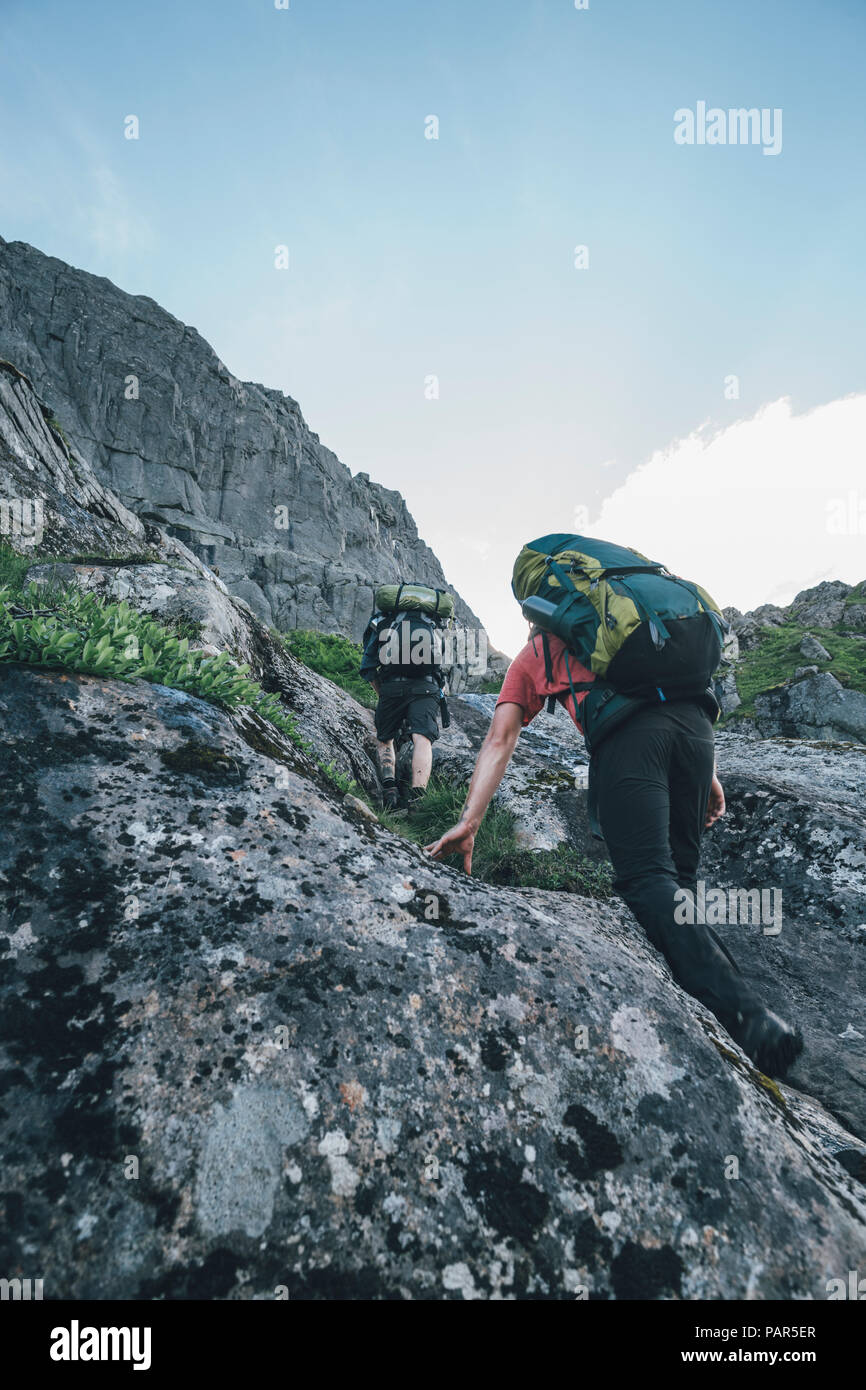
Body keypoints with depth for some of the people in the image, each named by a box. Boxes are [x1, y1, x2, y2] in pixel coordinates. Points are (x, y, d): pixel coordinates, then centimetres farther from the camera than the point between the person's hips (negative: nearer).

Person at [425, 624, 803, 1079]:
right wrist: (708, 774, 28)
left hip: (625, 730, -5)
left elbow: (499, 741, 15)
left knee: (646, 878, -9)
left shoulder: (531, 656, 28)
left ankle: (746, 1017, -21)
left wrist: (468, 823, 8)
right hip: (693, 720, 5)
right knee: (679, 875, 12)